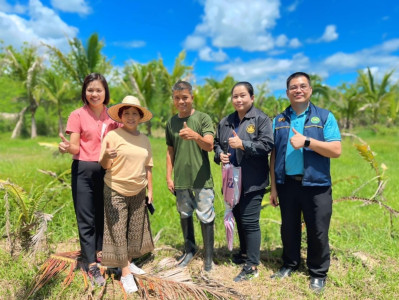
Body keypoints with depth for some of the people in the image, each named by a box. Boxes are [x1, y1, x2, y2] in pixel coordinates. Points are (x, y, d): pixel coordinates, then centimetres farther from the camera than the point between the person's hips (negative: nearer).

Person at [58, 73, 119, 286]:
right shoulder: (78, 115, -4)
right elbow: (75, 147, -8)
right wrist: (67, 147, -30)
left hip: (107, 170, 3)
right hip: (84, 171, -3)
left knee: (104, 214, 13)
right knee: (86, 218, 3)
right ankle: (92, 266, 12)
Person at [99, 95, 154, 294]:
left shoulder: (144, 139, 4)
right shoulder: (113, 135, -11)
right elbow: (104, 165, -13)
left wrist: (150, 190, 10)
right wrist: (106, 155, -35)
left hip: (138, 192, 5)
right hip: (115, 192, -5)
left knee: (135, 230, 15)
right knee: (118, 232, 1)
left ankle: (128, 262, 35)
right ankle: (125, 274, 14)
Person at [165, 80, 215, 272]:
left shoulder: (203, 118, -4)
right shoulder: (171, 123, 7)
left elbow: (209, 146, -17)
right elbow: (170, 151, 12)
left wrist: (196, 136, -37)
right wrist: (168, 177, 8)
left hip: (202, 178, -4)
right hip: (180, 179, 4)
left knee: (206, 217, 1)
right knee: (184, 215, 16)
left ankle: (208, 256, 17)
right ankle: (190, 249, 35)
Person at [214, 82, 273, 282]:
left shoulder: (261, 119, -5)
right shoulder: (225, 122, 13)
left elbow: (267, 145, -14)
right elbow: (216, 143, 20)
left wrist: (242, 144, -21)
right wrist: (220, 154, -1)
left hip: (252, 181, -6)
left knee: (249, 221, -3)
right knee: (238, 219, 17)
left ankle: (252, 266, 11)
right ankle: (244, 253, 37)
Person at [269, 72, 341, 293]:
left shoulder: (325, 117, 0)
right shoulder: (279, 120, 8)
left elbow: (336, 150, -9)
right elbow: (274, 154, 6)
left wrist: (306, 142, -21)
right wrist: (273, 186, 3)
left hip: (316, 185, -2)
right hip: (287, 183, 3)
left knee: (318, 232, 8)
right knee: (288, 228, 15)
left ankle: (318, 273, 28)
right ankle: (290, 264, 36)